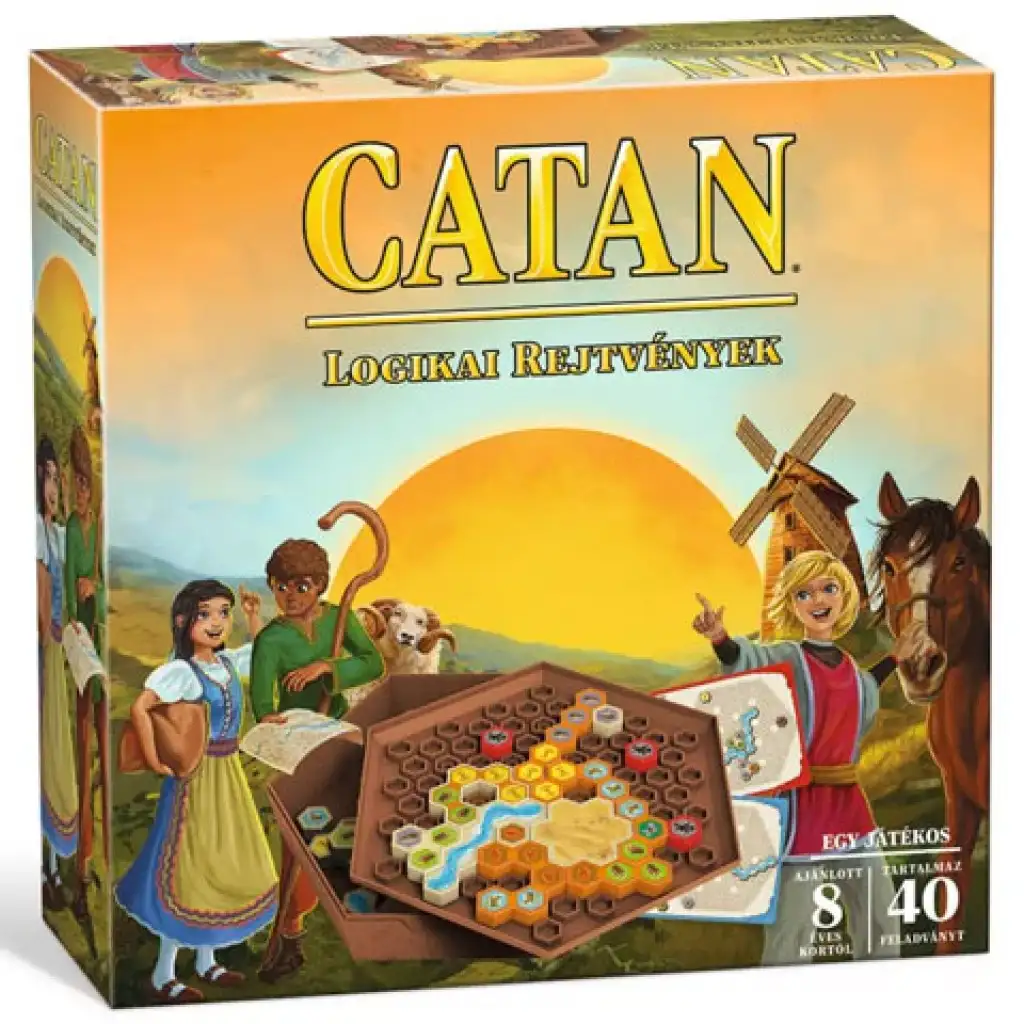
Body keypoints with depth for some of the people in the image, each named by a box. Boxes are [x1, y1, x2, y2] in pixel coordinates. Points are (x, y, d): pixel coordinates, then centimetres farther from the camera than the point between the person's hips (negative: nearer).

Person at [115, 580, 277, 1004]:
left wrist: (254, 616, 11)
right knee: (190, 869, -4)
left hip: (228, 774, 8)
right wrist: (153, 759, -25)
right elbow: (140, 708, -31)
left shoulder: (228, 663, 5)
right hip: (196, 775, -8)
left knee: (222, 866, 14)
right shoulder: (181, 671, -20)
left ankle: (206, 960, 27)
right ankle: (163, 975, 4)